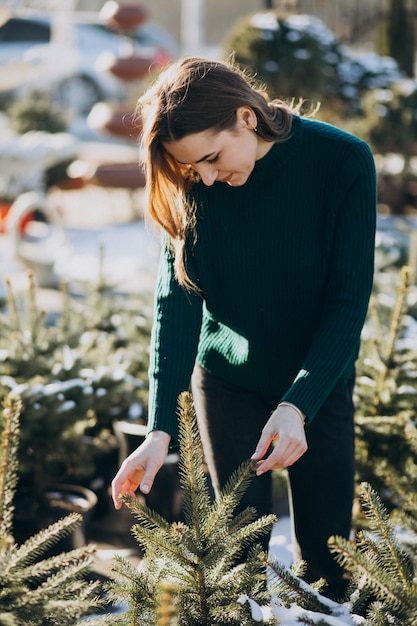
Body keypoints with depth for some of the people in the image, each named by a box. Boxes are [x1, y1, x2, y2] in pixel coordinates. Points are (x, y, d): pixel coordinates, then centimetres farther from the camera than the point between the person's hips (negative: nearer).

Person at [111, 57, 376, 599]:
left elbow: (349, 300, -19)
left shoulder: (344, 162, -21)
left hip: (318, 378, -1)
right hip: (227, 378, 1)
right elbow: (177, 296, -16)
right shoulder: (194, 185, -14)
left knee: (326, 550, 3)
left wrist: (298, 405, -29)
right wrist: (161, 428, -25)